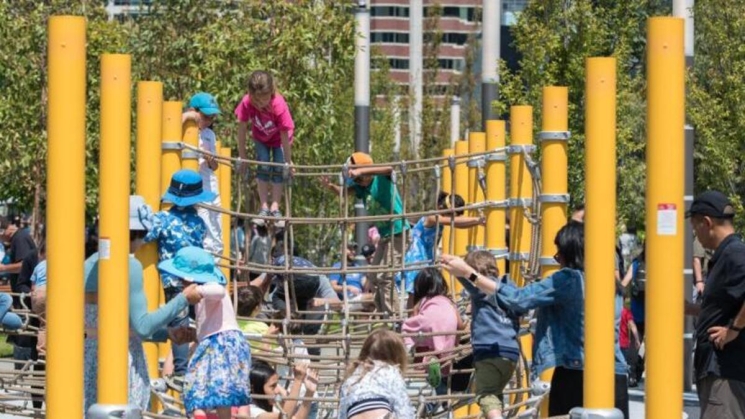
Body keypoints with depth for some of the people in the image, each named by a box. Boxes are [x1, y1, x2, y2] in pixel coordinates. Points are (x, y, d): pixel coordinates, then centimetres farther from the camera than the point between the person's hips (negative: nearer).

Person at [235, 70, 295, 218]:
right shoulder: (247, 103, -36)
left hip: (278, 138, -2)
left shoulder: (279, 105, -41)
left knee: (278, 169, -7)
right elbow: (242, 128, -25)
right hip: (261, 138, 2)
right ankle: (264, 207, -3)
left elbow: (285, 136, -31)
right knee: (263, 167, -8)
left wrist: (288, 162, -23)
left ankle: (275, 207, -2)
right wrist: (242, 157, -19)